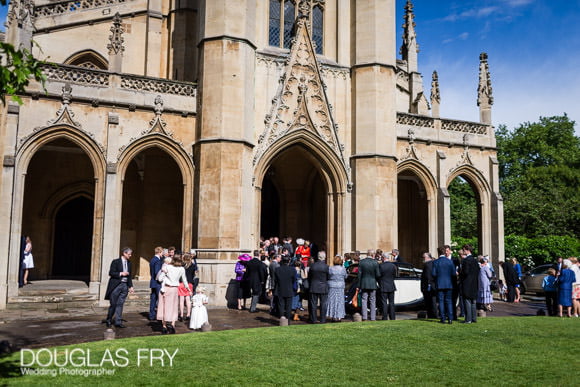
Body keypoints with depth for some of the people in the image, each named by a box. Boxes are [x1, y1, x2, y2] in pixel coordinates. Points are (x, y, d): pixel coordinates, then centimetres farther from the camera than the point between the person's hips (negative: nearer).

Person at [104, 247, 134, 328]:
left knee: (120, 304, 4)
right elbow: (111, 273, -9)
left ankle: (118, 322, 7)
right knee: (113, 304, 3)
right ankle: (108, 320, 21)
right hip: (116, 285, -5)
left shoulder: (129, 263, 12)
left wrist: (130, 286, 13)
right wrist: (121, 273, -17)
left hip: (124, 285, 5)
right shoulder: (116, 262, -6)